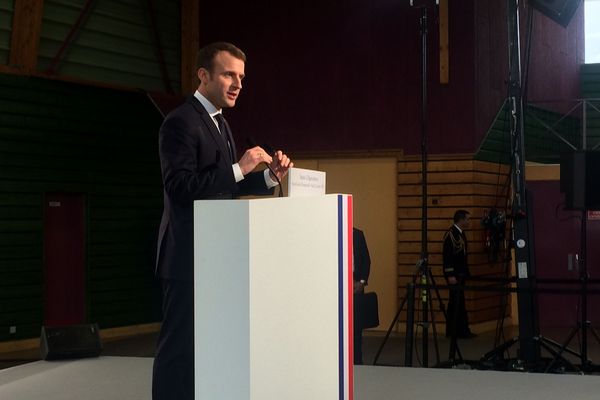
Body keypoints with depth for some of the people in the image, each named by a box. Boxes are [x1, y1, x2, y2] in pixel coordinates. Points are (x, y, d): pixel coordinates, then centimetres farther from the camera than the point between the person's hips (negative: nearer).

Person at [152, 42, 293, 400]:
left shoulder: (220, 124, 15)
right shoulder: (180, 122, -14)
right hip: (189, 253, -10)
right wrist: (239, 168, -25)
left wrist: (269, 176, 2)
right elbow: (179, 186, -23)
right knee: (180, 343, -5)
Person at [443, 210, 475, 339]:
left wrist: (466, 274, 20)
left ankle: (452, 331, 15)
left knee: (455, 302, 11)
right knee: (458, 302, -8)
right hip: (454, 274, -10)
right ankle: (462, 330, -5)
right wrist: (450, 275, -22)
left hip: (460, 274, 10)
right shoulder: (451, 234, -14)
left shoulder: (460, 233, 15)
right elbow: (447, 255, -19)